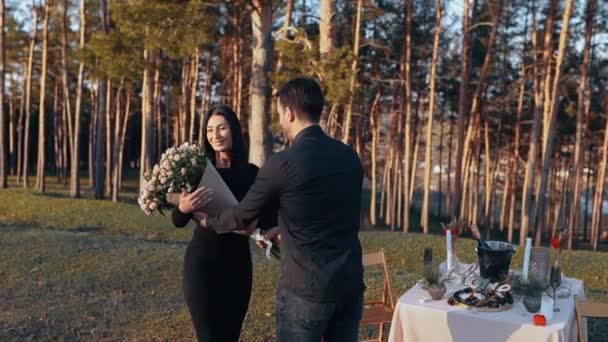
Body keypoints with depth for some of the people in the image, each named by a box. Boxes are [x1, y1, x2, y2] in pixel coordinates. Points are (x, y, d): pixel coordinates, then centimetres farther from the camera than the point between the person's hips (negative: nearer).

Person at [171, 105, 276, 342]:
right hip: (202, 263, -2)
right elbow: (177, 221, -8)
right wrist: (183, 208, -29)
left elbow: (266, 216, -2)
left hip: (238, 264, 2)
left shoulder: (252, 173, 0)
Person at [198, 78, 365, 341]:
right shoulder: (350, 156, 4)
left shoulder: (283, 163, -14)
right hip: (350, 282, 6)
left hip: (306, 287, -6)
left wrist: (208, 221, 19)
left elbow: (243, 215, -1)